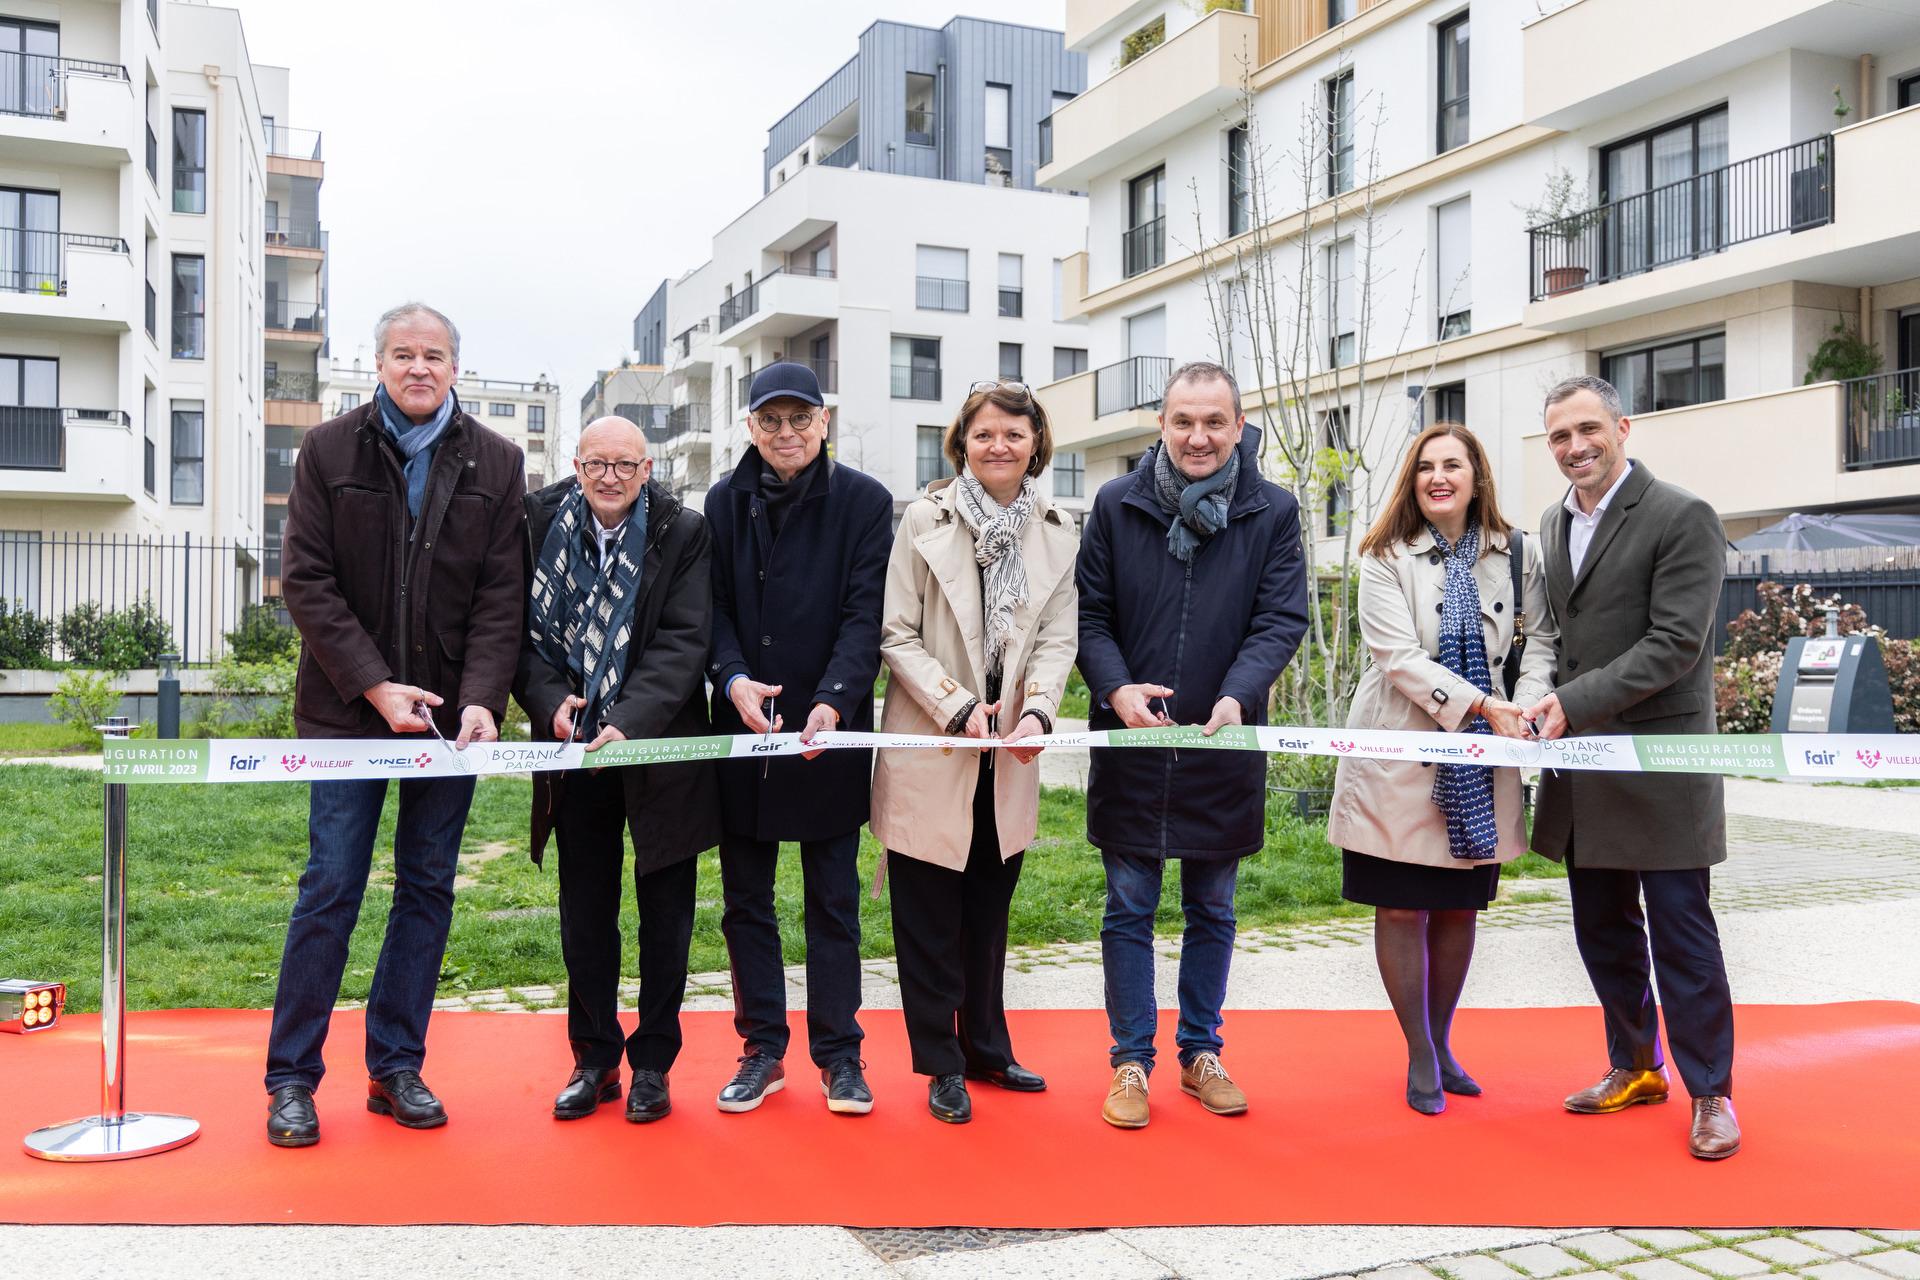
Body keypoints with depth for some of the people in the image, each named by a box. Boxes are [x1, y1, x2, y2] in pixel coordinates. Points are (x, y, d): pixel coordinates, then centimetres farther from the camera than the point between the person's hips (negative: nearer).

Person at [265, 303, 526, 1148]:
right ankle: (291, 1079, 11)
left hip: (450, 711, 2)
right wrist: (376, 685, -13)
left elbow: (501, 598, 0)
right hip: (347, 708, -2)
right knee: (330, 888, -1)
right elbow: (306, 581, -3)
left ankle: (397, 1068, 18)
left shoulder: (496, 465, 4)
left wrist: (481, 699, -14)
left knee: (428, 890, 7)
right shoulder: (328, 450, 2)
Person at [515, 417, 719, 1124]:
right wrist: (550, 700, -16)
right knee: (584, 910, 10)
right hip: (573, 746, 2)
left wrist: (630, 721, -26)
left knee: (666, 910, 7)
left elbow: (682, 643, -13)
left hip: (661, 747, -2)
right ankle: (594, 1058, 24)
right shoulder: (540, 524, 0)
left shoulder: (682, 534, -7)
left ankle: (652, 1063, 21)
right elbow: (523, 627, 2)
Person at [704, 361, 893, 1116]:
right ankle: (762, 1049, 22)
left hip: (830, 732, -3)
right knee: (745, 899, 9)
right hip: (741, 731, 3)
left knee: (833, 900, 6)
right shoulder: (726, 502, 6)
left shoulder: (864, 501, -2)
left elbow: (865, 615, -9)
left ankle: (839, 1054, 17)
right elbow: (713, 607, 4)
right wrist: (733, 679, -15)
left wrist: (832, 701, -23)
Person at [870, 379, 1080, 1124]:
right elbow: (896, 635, -8)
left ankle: (986, 1049, 31)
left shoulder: (1056, 532, 5)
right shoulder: (925, 519, -6)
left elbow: (1058, 637, 2)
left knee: (989, 912, 16)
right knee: (930, 918, 5)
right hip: (929, 752, -3)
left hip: (1008, 757, 4)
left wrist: (1036, 711, -15)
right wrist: (958, 708, -16)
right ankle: (941, 1065, 18)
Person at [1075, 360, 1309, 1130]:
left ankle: (1201, 1053, 28)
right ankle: (1131, 1061, 17)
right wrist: (1117, 689, -17)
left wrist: (1238, 697, -22)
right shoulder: (1116, 505, 0)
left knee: (1212, 910, 13)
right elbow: (1089, 614, 0)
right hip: (1129, 742, 0)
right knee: (1129, 908, 6)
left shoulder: (1273, 512, -1)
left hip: (1224, 746, 1)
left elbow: (1283, 619, -6)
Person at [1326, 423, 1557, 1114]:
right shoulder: (1387, 558, -5)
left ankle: (1441, 1042, 28)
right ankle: (1419, 1055, 17)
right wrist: (1480, 705, -23)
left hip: (1479, 762, 3)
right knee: (1402, 908, 3)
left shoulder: (1517, 553, 4)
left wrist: (1530, 701, -14)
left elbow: (1540, 635, 5)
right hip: (1400, 756, -2)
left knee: (1460, 906, 11)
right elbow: (1399, 656, -14)